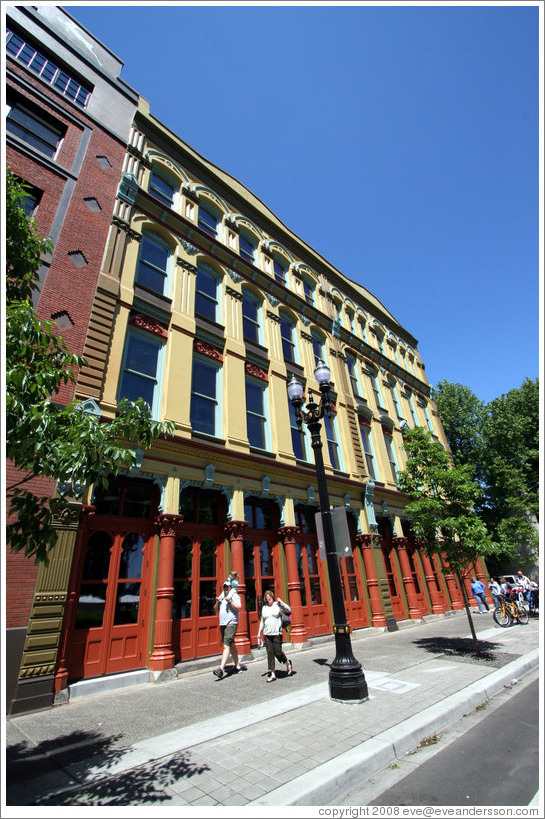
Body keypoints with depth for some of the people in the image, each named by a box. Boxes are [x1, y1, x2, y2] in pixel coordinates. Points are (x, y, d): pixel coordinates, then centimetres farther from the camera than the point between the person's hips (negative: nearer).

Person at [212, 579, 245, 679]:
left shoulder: (234, 595, -2)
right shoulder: (221, 596, 16)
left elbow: (238, 608, -13)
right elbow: (215, 610, 17)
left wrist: (230, 601, -21)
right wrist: (217, 602, -2)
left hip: (231, 623, -7)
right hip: (222, 624, 7)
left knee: (226, 646, -15)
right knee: (231, 645, 15)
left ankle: (221, 669, -19)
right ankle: (238, 666, 26)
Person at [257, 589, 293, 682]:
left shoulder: (278, 605, -2)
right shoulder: (264, 607, 10)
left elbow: (289, 610, -13)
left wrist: (281, 602, -17)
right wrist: (259, 633, 17)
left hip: (277, 633, -4)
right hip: (267, 634, 4)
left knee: (278, 652, -5)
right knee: (269, 653, 2)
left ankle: (288, 663, 23)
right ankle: (272, 674, 12)